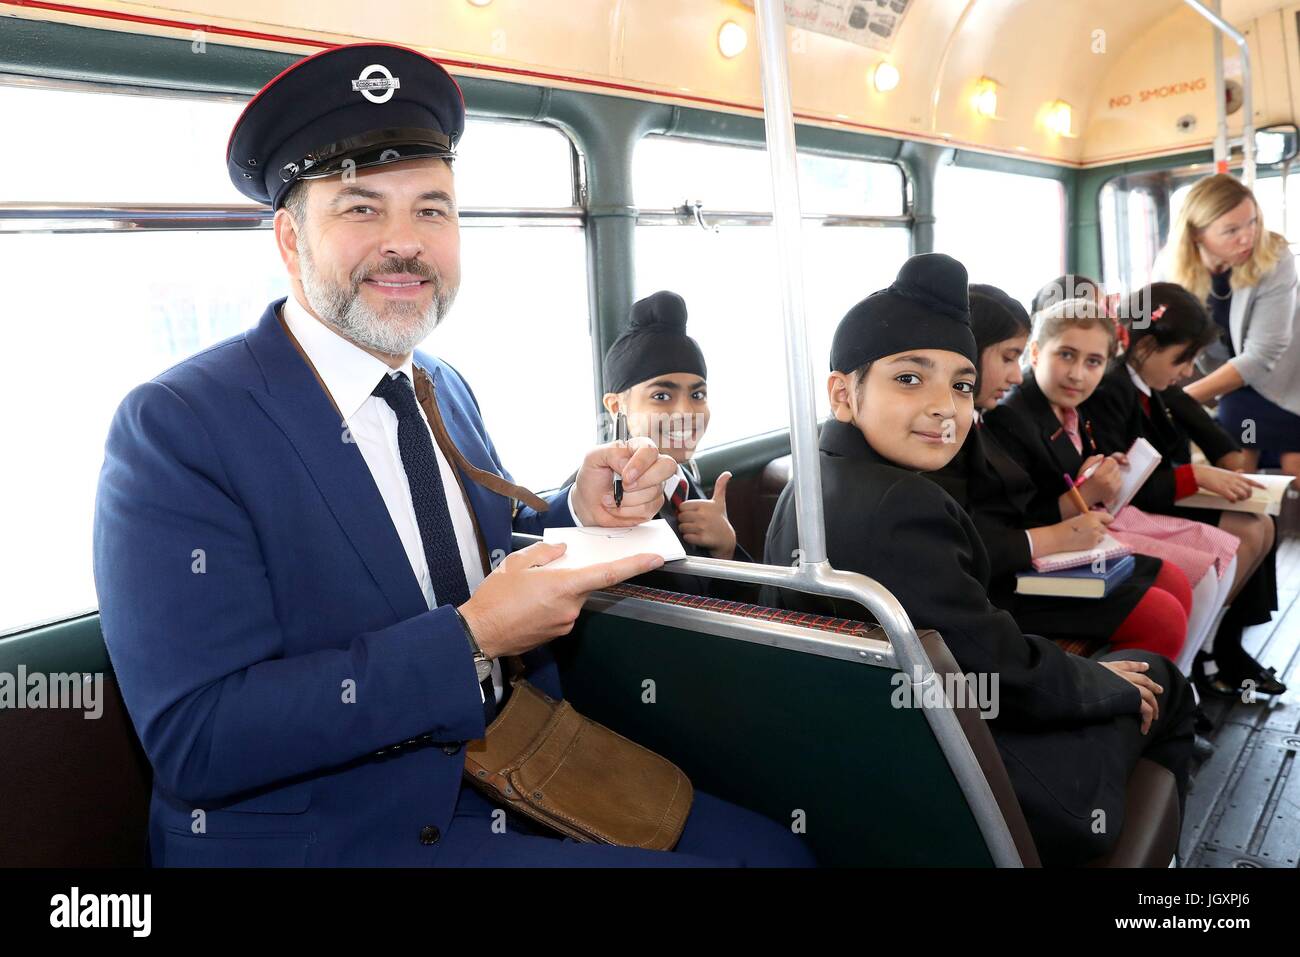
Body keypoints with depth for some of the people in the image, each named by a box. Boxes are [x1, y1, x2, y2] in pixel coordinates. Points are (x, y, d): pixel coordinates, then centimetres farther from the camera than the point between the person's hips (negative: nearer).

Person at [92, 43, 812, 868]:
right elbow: (196, 739, -22)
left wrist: (581, 516, -8)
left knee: (769, 845, -2)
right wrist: (472, 639, -25)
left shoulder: (448, 391, 5)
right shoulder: (173, 428, -16)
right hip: (326, 835, -6)